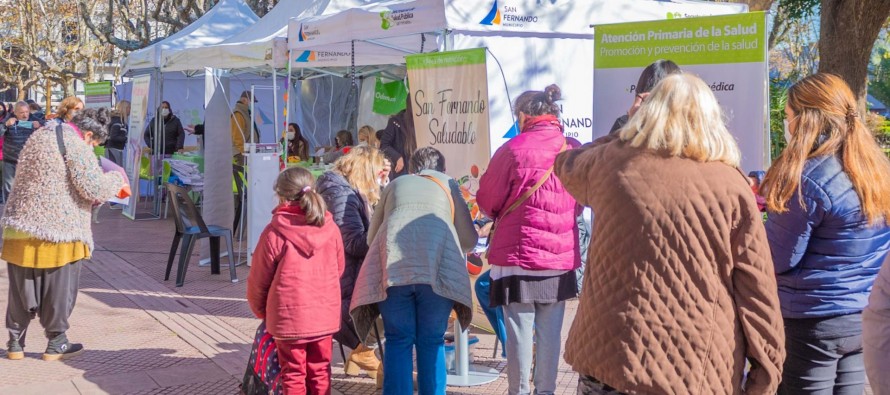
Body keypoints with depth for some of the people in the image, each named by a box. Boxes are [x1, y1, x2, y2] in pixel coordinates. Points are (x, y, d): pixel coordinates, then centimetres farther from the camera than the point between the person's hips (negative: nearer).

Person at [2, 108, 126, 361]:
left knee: (22, 290, 14)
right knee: (59, 290, 7)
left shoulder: (39, 136, 14)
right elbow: (94, 188, -16)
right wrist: (117, 180, 3)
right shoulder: (76, 146, -13)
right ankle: (56, 345, 16)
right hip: (58, 231, -7)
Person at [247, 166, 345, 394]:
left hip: (289, 317, -3)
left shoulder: (274, 232, -12)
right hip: (325, 315, 3)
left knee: (293, 373, 8)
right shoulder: (331, 228, -2)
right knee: (319, 371, 14)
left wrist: (261, 311, 13)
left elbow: (258, 280, -4)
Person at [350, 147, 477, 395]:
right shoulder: (449, 185, 27)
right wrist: (456, 253, 45)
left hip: (392, 269, 1)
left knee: (398, 340, 6)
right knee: (432, 342, 7)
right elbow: (469, 240, 24)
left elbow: (372, 235, 32)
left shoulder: (396, 185, 31)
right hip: (437, 269, -1)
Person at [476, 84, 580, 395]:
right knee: (550, 331, 11)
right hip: (561, 255, 4)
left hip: (518, 254, -4)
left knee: (520, 331, 5)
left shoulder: (513, 150, -11)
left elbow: (488, 202, -1)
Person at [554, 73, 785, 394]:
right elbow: (757, 289, -3)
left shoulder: (612, 163, 0)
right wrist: (767, 368, 3)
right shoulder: (731, 185, -2)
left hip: (614, 359, 0)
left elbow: (568, 166, 24)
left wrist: (623, 135, 34)